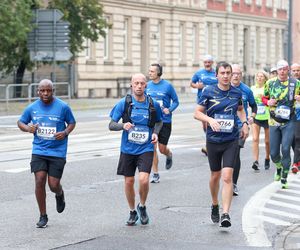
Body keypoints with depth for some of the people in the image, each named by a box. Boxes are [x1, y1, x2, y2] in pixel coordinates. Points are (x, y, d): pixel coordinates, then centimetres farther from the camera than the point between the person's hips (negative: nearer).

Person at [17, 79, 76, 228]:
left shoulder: (63, 107, -4)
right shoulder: (32, 108, 2)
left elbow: (72, 123, 8)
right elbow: (20, 122, 14)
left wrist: (65, 132, -13)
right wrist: (28, 128, -9)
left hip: (57, 152, -2)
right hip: (38, 150, 2)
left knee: (53, 185, -3)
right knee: (40, 181, -9)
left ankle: (60, 194, 37)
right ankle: (43, 216, 6)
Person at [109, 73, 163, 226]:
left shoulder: (153, 104, -1)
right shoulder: (124, 103, -4)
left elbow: (159, 121, 18)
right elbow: (111, 125, -4)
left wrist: (155, 132, -2)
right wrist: (123, 125, -24)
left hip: (146, 149, -1)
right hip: (128, 149, 1)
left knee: (143, 179, -17)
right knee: (129, 181, 7)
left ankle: (142, 206, 11)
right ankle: (132, 212, 28)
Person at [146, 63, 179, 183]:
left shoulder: (167, 85, -7)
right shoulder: (147, 85, 3)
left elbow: (176, 101, 0)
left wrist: (169, 109, -16)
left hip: (165, 121, -2)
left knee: (162, 149, 3)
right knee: (152, 148, -3)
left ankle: (169, 155, 40)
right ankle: (155, 174, 8)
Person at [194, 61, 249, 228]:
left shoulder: (236, 92, 2)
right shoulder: (209, 92, -5)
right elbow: (197, 113, -2)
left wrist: (245, 123, 6)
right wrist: (210, 120, -20)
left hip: (231, 140, 0)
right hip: (213, 140, 0)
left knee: (227, 176, -13)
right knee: (215, 175, 14)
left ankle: (225, 214, -15)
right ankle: (215, 206, 39)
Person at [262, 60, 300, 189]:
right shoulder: (270, 83, 3)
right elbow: (264, 98, 15)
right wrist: (268, 102, -7)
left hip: (289, 122, -2)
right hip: (274, 122, 2)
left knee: (285, 149, -12)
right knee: (273, 153, 5)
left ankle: (284, 178, 2)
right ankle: (279, 167, 37)